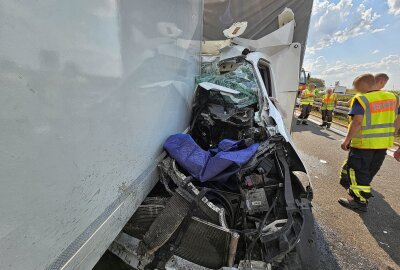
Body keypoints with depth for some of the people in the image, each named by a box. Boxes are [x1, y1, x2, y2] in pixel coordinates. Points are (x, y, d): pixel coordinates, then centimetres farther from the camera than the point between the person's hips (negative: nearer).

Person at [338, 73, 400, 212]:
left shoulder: (361, 99, -15)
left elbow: (357, 122, -23)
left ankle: (359, 200, 9)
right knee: (370, 171, 20)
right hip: (384, 143, 8)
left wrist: (347, 139, -17)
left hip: (363, 143, -8)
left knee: (358, 171, 3)